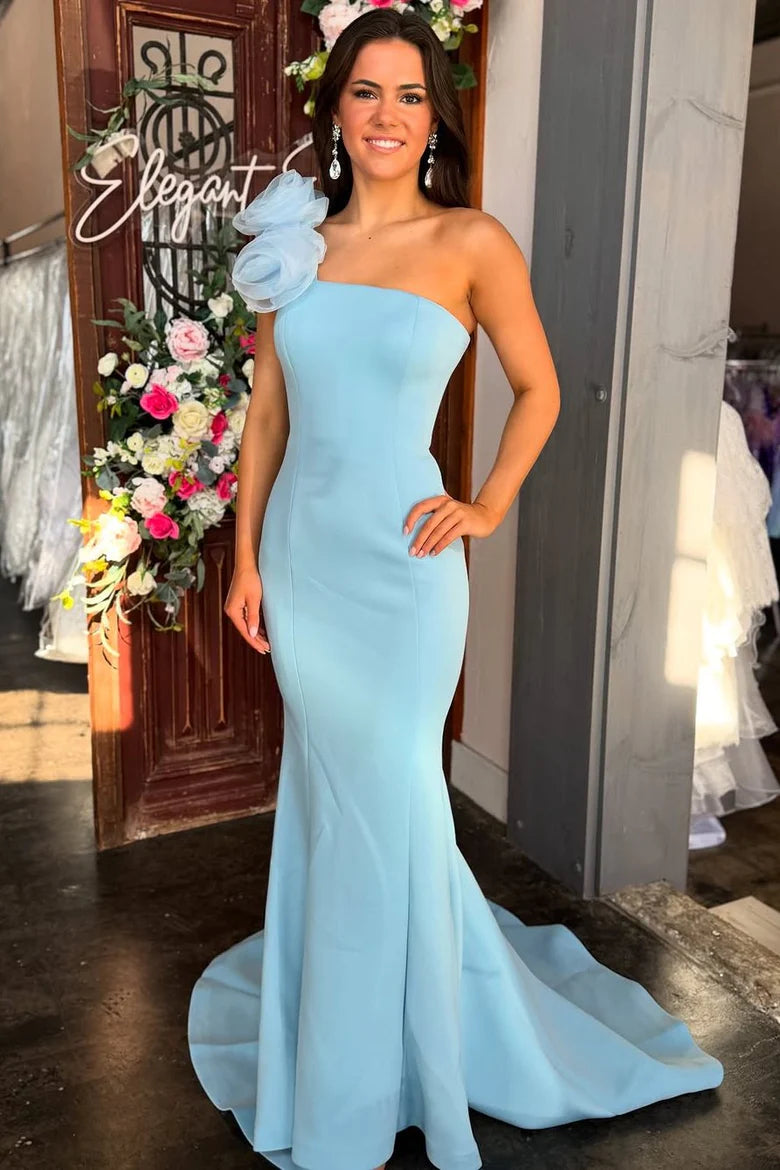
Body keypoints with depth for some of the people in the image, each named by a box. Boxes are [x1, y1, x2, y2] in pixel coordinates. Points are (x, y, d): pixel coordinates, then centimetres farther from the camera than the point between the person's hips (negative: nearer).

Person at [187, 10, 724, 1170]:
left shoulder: (471, 242, -4)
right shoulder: (296, 241, 7)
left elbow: (539, 389, 6)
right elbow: (268, 408, 8)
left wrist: (488, 507, -4)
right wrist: (246, 557, 5)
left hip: (401, 564, -4)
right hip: (301, 553, 4)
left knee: (383, 805, 6)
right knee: (322, 800, 16)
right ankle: (331, 1029, 43)